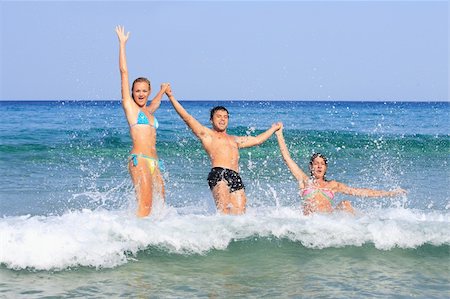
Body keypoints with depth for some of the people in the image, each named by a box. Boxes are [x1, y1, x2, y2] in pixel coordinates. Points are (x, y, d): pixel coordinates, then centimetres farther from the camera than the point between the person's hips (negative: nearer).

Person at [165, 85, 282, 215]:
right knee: (224, 210, -24)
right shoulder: (206, 134, 18)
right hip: (218, 174, -5)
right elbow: (187, 117, 11)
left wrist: (274, 128, 53)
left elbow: (257, 140, 43)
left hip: (236, 178, 5)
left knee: (239, 215, -9)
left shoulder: (235, 140, 34)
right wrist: (171, 96, 4)